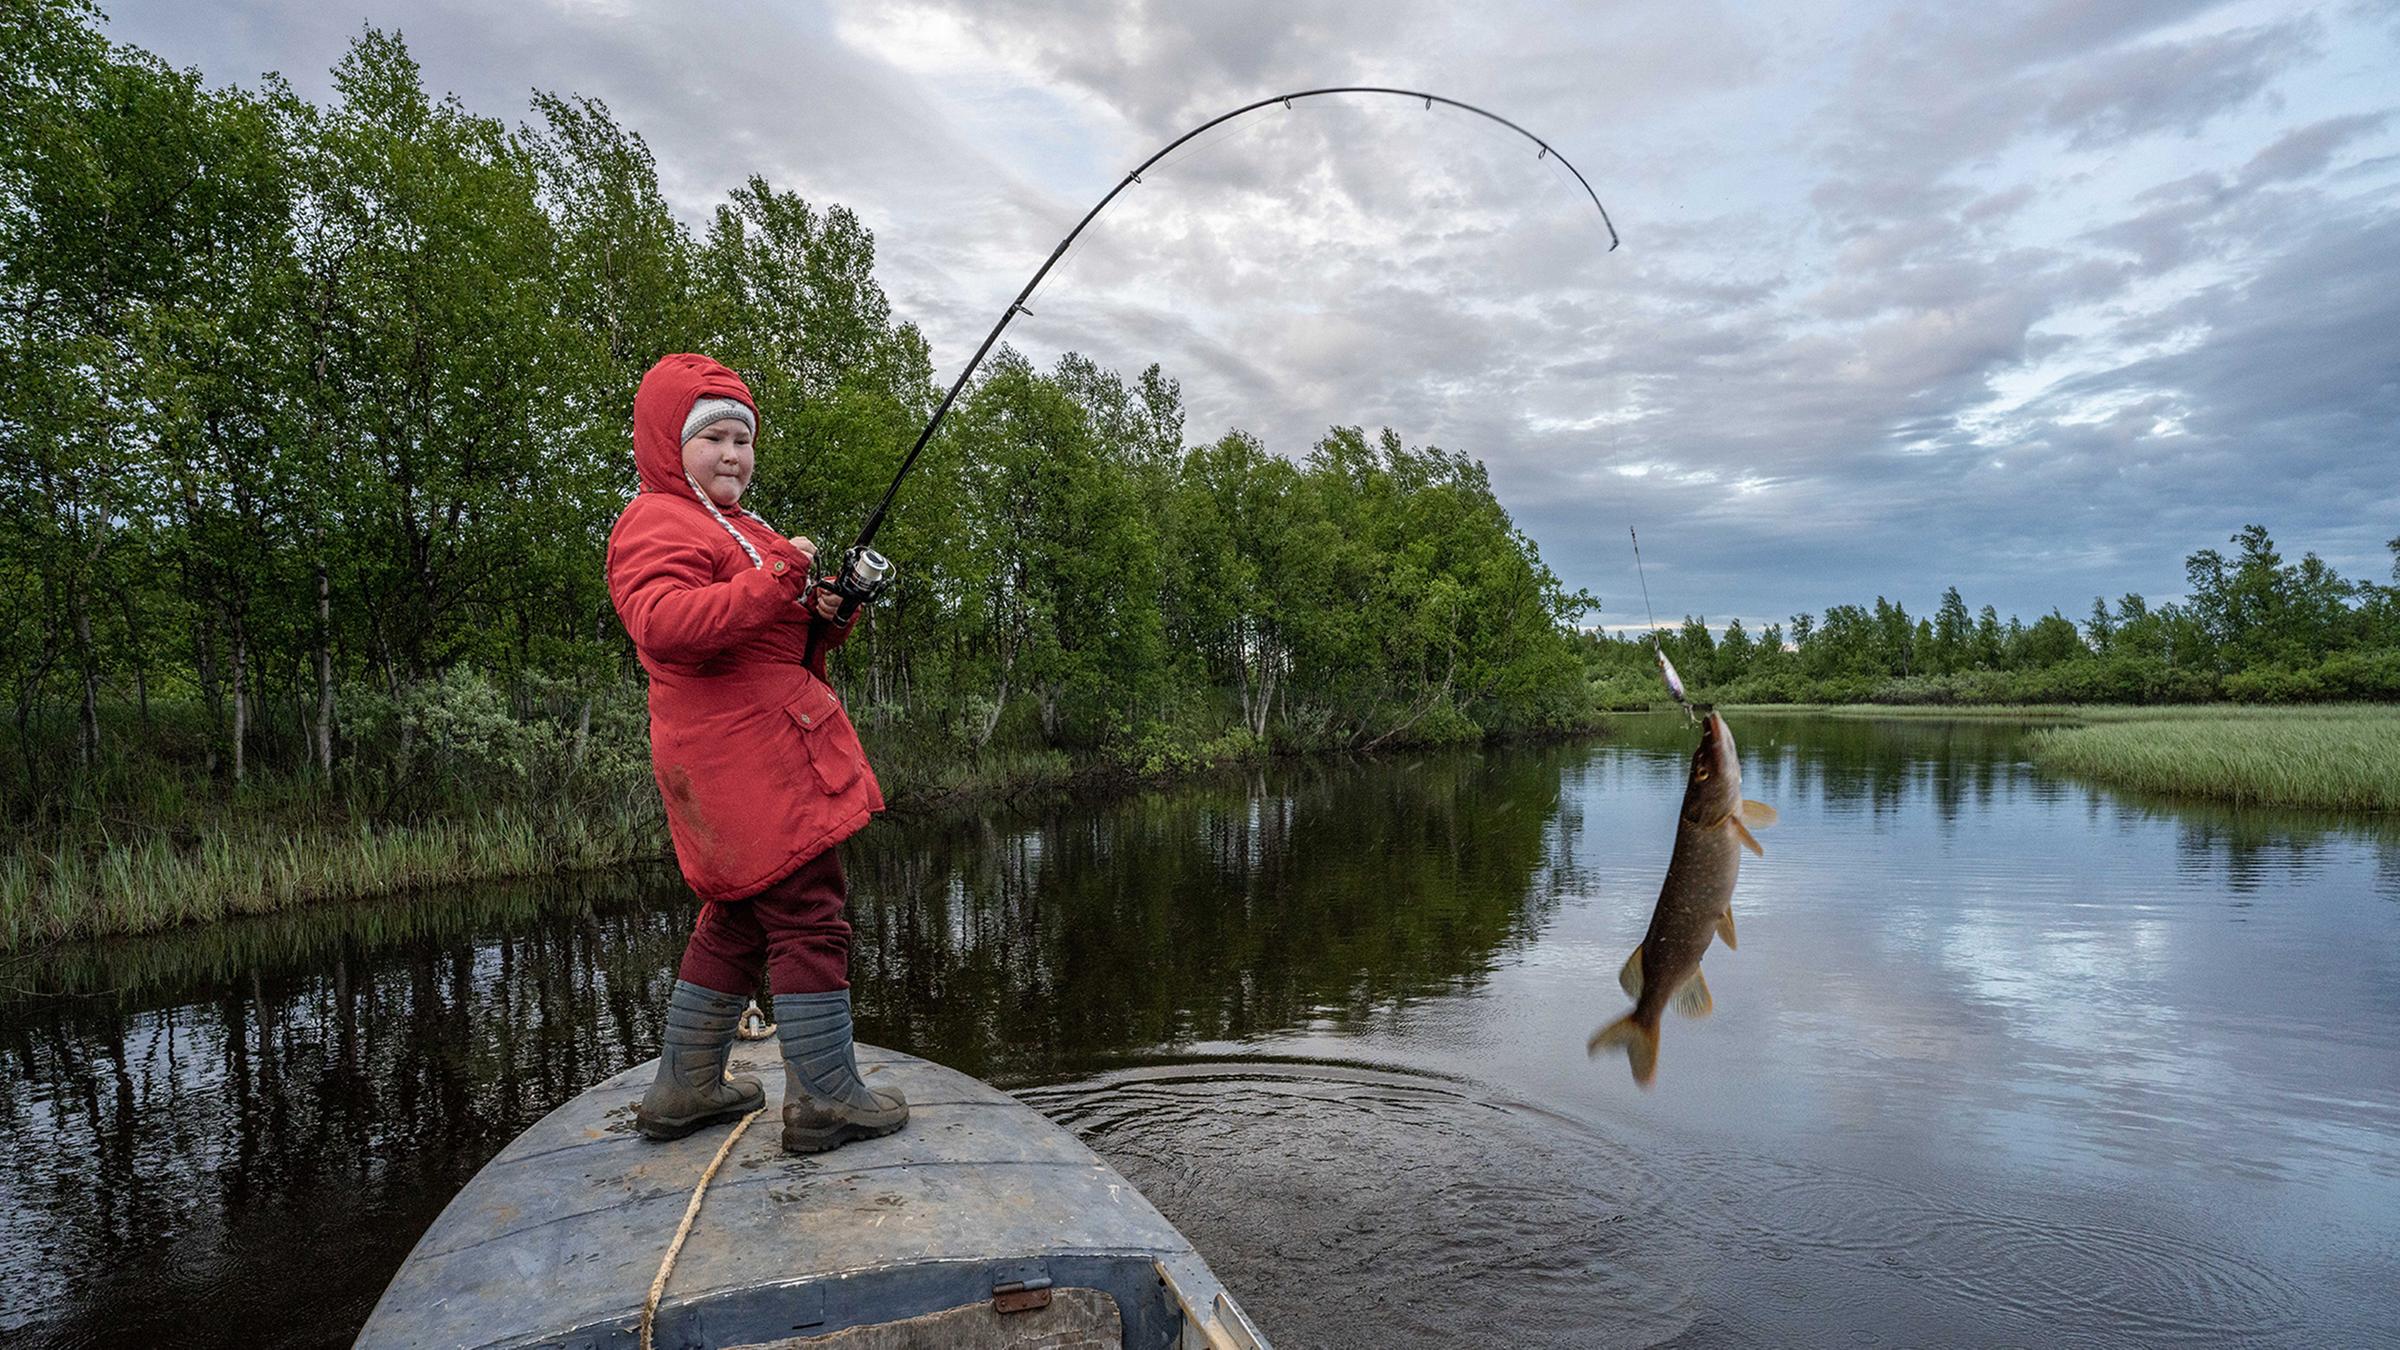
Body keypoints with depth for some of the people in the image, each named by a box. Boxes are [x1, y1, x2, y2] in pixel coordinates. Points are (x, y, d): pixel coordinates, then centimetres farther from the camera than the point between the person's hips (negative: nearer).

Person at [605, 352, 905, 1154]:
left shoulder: (743, 530, 26)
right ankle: (825, 1098, 0)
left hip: (763, 754, 11)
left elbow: (785, 642, 26)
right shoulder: (656, 524, -7)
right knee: (807, 915, -8)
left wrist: (826, 615, 4)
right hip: (748, 760, -11)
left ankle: (684, 1088, 26)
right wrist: (775, 580, -30)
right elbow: (663, 625, -27)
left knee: (740, 918, 16)